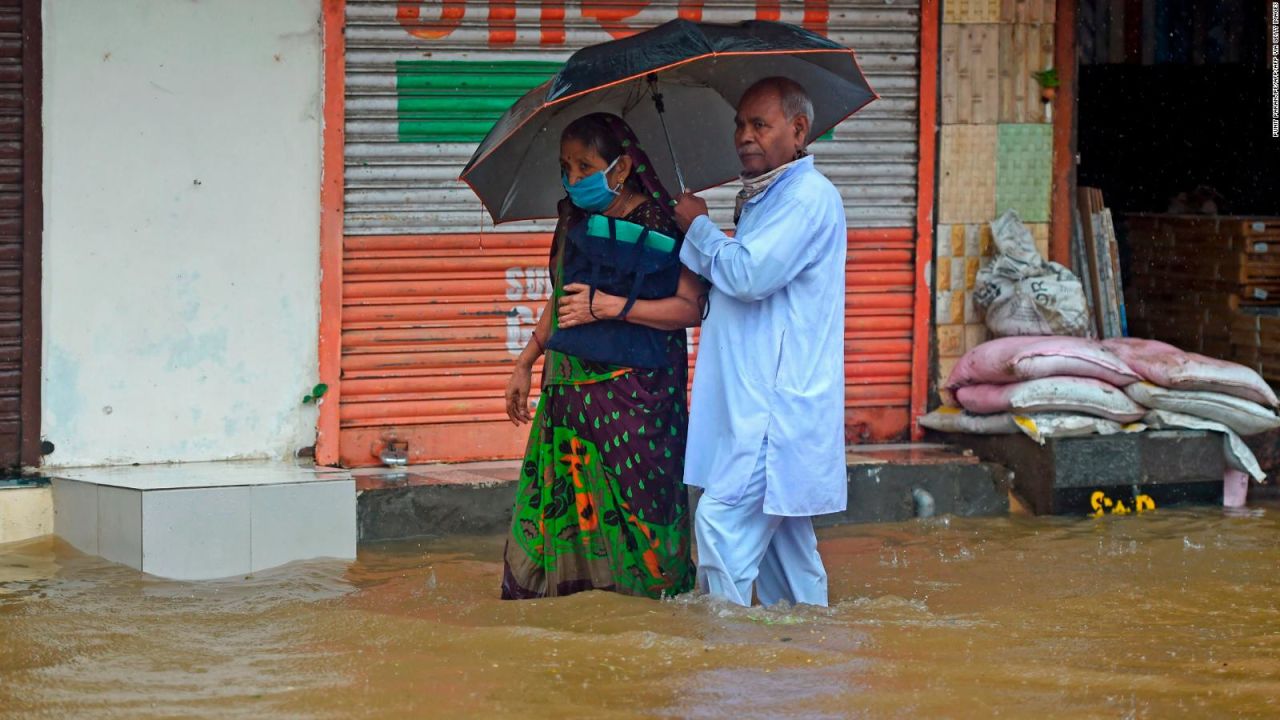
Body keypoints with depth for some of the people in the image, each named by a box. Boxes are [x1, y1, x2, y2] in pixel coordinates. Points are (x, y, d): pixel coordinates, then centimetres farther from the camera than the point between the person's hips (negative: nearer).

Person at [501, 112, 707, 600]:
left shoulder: (660, 223, -7)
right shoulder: (573, 219, 12)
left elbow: (691, 307, -14)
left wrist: (611, 306, -19)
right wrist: (527, 361, 26)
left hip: (635, 391, -6)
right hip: (568, 390, 6)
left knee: (636, 508, -7)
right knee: (554, 513, 3)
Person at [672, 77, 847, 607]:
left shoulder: (809, 196, -12)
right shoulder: (763, 197, 20)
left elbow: (749, 275, -21)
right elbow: (737, 280, 30)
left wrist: (698, 225, -5)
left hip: (775, 406, -10)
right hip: (759, 401, 10)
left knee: (722, 522, -16)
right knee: (781, 536, 13)